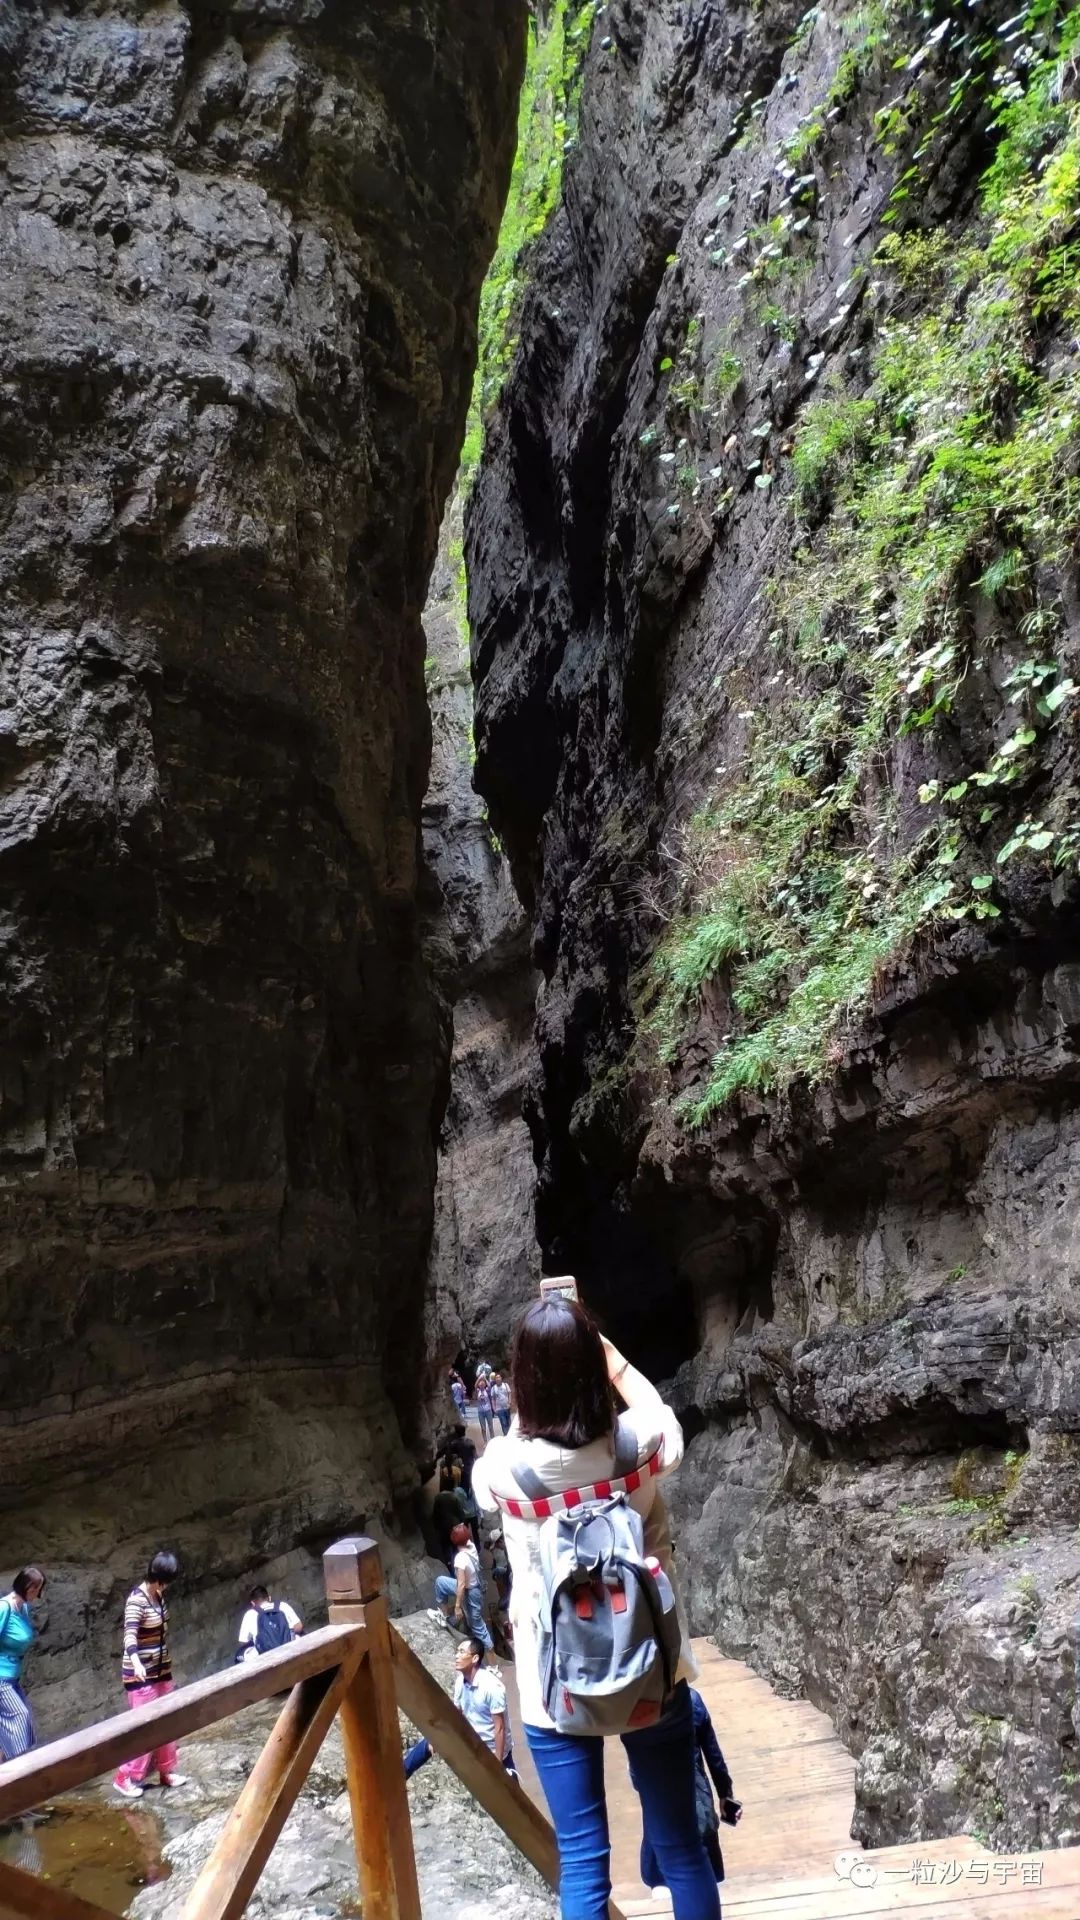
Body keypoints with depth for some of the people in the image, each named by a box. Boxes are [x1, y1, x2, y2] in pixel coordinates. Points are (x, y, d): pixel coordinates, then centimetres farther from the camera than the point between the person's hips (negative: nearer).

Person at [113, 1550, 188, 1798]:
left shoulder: (159, 1595, 2)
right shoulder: (137, 1600, -23)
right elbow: (130, 1633, -38)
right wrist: (136, 1662, -55)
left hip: (162, 1669, 8)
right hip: (141, 1674, -8)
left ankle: (166, 1771, 25)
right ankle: (125, 1778, 9)